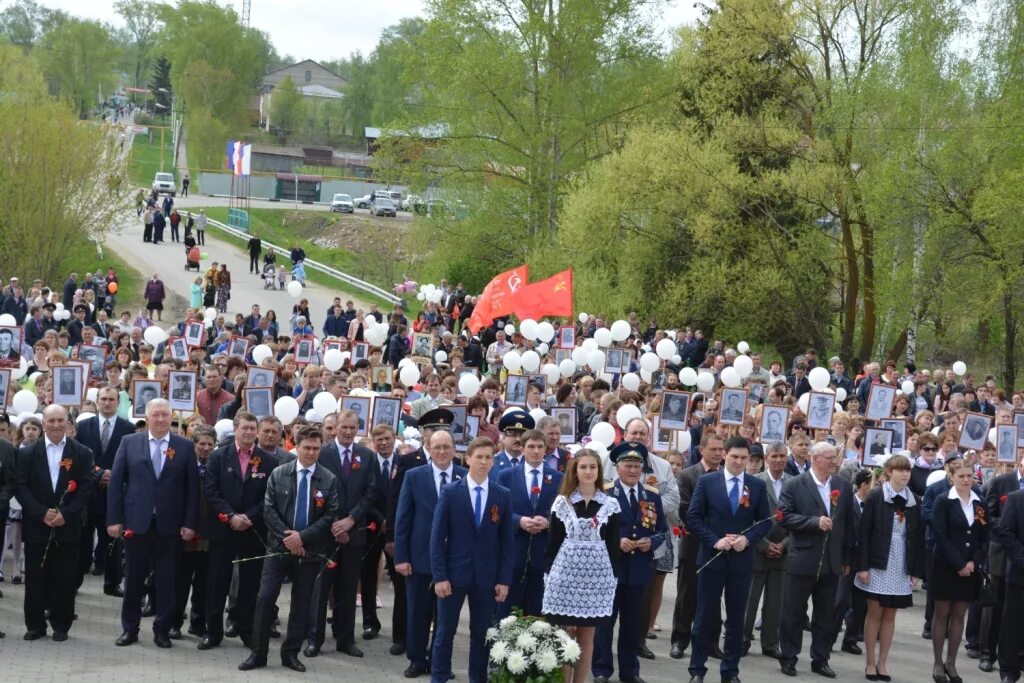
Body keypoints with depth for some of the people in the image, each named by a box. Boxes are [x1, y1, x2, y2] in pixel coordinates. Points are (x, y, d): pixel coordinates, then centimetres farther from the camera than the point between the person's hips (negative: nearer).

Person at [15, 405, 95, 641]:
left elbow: (86, 488, -3)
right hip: (36, 526, 1)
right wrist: (42, 513, -13)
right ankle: (35, 625, 13)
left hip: (67, 527, -1)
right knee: (35, 578, 4)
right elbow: (21, 488, -1)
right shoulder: (29, 453, 4)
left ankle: (61, 625, 13)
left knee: (64, 579, 3)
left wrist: (66, 514, -14)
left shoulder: (81, 453, 2)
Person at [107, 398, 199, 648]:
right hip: (136, 522, 0)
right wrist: (113, 519, -4)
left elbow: (193, 487, 2)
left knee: (167, 580, 5)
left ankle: (162, 630, 16)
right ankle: (129, 628, 19)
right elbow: (115, 482, 2)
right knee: (134, 578, 8)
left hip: (170, 525, 0)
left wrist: (190, 523, -4)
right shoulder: (129, 443, 3)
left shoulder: (185, 447, 3)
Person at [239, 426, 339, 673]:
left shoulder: (329, 480, -1)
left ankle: (291, 653, 16)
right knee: (265, 598, -5)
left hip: (310, 550, 0)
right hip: (280, 546, 0)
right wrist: (286, 536, -13)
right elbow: (268, 510, 0)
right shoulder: (278, 474, 3)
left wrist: (302, 536, -14)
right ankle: (258, 653, 3)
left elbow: (330, 516, -5)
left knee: (302, 603, 5)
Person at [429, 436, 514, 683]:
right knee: (445, 632, 4)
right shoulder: (449, 492, -2)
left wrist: (504, 579, -1)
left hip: (486, 576, 1)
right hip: (454, 573, -1)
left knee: (481, 634, 8)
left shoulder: (503, 495, 3)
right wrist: (439, 576, -10)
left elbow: (506, 541, 4)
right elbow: (437, 537, -4)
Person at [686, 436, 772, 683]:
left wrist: (747, 539, -12)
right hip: (712, 558, -2)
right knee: (704, 617, 3)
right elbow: (693, 517, -4)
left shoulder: (758, 486, 4)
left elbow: (766, 521, 5)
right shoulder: (707, 481, -2)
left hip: (742, 560, 2)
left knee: (736, 619, 8)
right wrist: (715, 541, -14)